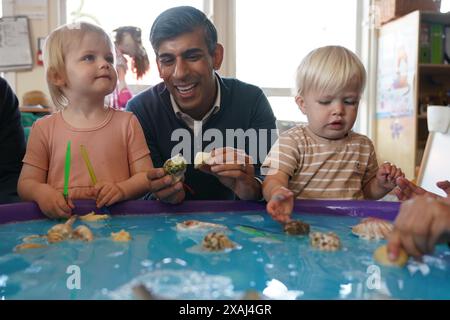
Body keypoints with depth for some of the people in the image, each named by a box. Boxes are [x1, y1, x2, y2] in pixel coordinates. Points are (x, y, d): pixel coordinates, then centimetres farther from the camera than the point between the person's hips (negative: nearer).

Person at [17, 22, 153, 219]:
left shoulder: (127, 122, 3)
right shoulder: (44, 128, 5)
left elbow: (146, 176, 2)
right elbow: (26, 183, 7)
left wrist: (123, 189, -18)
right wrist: (42, 192, -15)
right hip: (62, 220, 0)